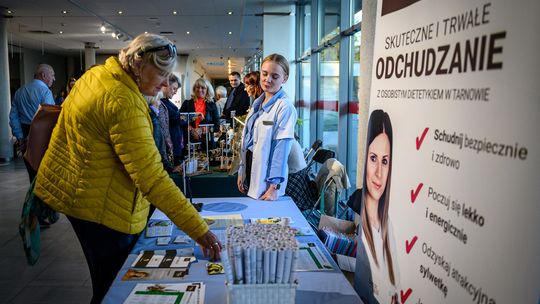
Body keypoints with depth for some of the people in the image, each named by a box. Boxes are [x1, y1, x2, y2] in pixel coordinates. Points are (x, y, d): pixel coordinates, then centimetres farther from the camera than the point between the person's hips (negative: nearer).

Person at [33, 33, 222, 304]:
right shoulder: (124, 103, -28)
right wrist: (199, 230, -32)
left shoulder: (97, 73, 4)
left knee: (106, 282, 22)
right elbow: (152, 178, -33)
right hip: (102, 207, -10)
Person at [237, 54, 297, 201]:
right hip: (250, 172, 7)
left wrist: (274, 187, -19)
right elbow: (246, 140, 13)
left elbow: (282, 148, -18)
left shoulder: (285, 107, -14)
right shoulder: (257, 103, 9)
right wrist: (241, 172, 12)